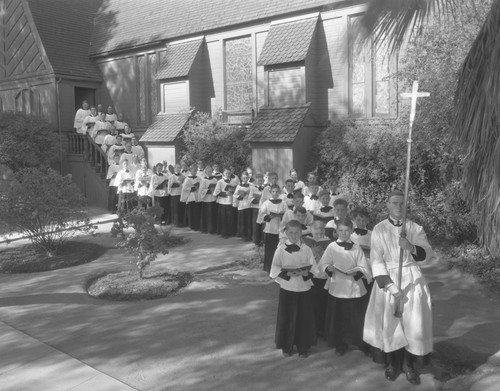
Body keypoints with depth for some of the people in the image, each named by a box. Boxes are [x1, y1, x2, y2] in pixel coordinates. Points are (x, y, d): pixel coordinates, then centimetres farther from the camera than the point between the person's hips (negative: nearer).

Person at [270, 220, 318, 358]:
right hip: (287, 289, 0)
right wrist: (287, 273, -20)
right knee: (286, 318, 6)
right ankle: (287, 346, 24)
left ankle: (303, 347, 22)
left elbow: (313, 269, 0)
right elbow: (275, 269, -5)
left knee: (304, 318, 6)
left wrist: (305, 273, -20)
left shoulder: (306, 249, 0)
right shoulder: (281, 249, -2)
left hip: (304, 289, 1)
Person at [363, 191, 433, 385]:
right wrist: (391, 286, -17)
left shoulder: (415, 228, 4)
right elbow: (376, 260, -9)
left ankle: (409, 364, 15)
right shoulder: (379, 229, -3)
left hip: (412, 278, 2)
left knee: (414, 323, -2)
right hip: (387, 278, -1)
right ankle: (392, 363, 17)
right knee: (389, 323, -1)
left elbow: (427, 252, -8)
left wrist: (411, 247, -30)